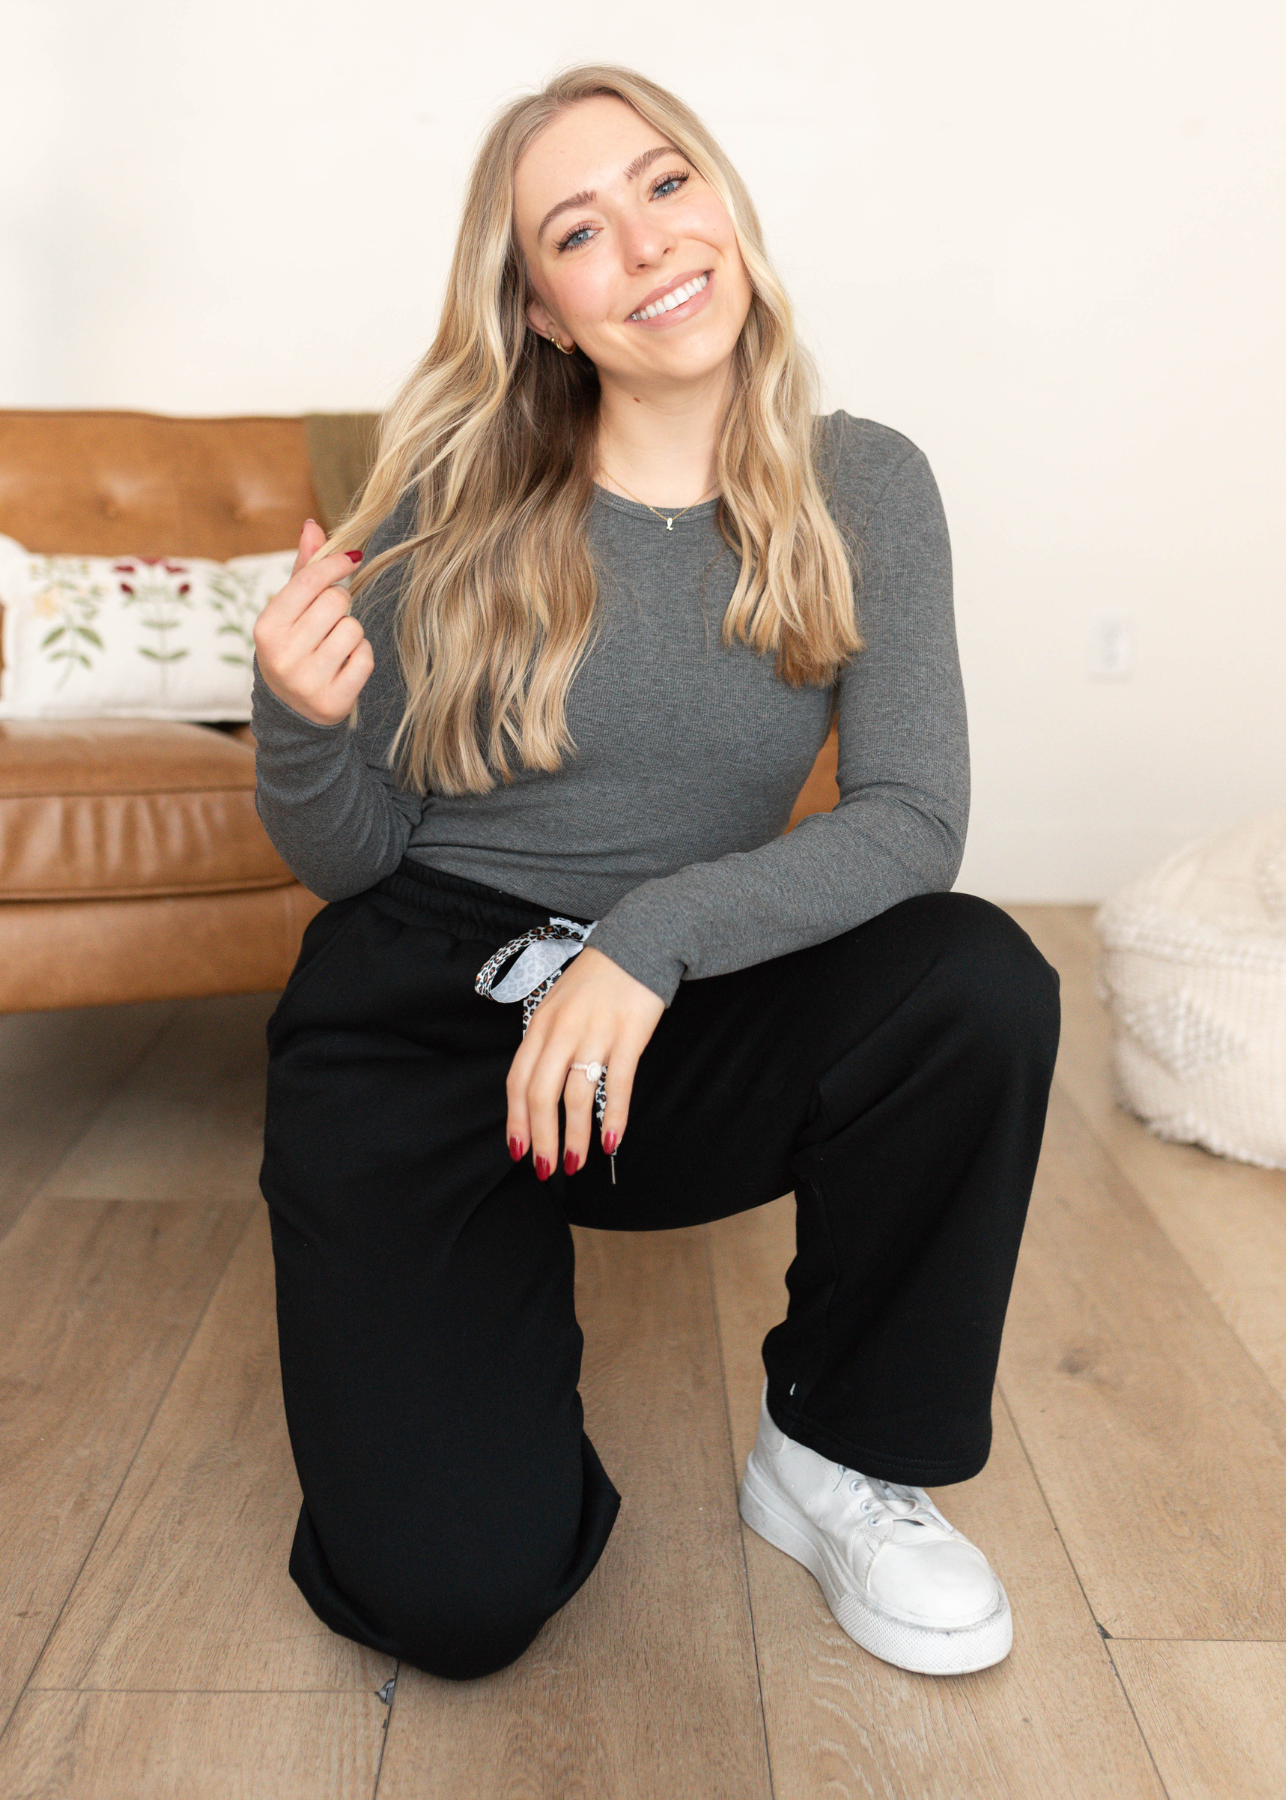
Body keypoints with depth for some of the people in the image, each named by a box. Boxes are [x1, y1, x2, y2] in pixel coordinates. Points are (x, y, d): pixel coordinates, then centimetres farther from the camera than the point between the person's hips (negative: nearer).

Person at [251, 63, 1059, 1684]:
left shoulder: (861, 489, -1)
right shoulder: (457, 501, -6)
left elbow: (913, 818, -12)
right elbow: (346, 860, -2)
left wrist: (656, 935, -26)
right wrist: (301, 728, -23)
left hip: (676, 1033, 2)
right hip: (418, 1011, -2)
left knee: (981, 981, -28)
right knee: (456, 1591, -17)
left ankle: (837, 1458, -4)